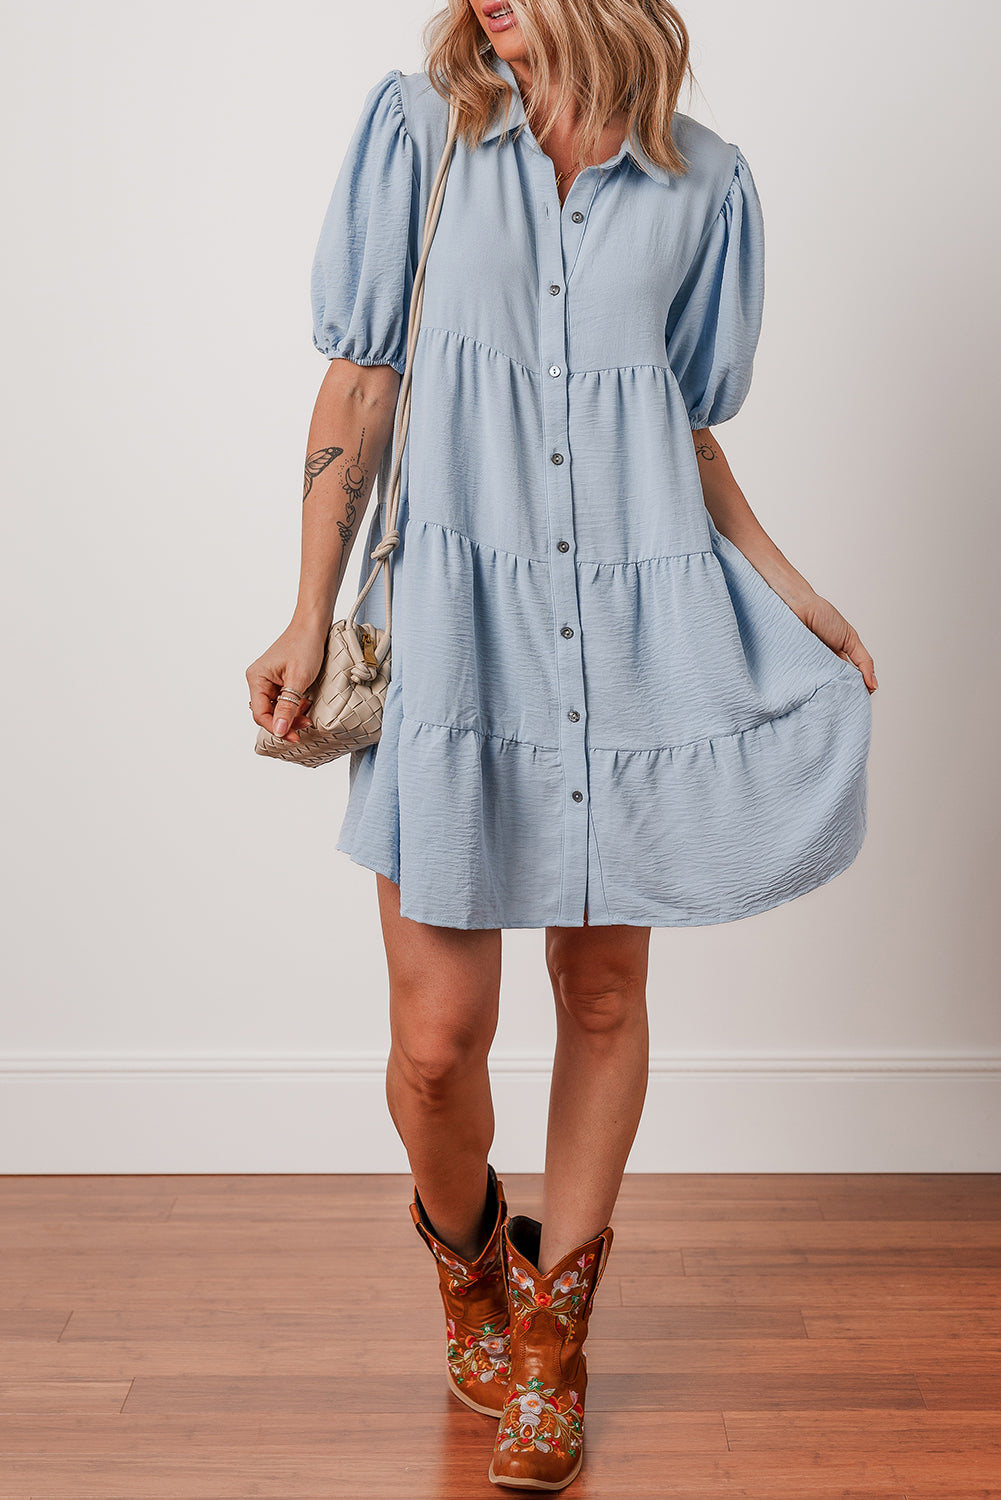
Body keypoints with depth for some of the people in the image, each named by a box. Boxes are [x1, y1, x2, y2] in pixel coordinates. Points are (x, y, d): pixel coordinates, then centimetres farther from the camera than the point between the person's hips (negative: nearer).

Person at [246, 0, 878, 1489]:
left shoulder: (701, 181, 9)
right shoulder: (418, 124, 6)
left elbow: (686, 428, 15)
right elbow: (361, 385, 4)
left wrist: (792, 594, 6)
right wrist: (311, 617, 0)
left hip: (639, 623, 2)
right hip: (459, 620, -1)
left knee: (605, 995, 9)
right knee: (437, 1033, -4)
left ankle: (553, 1323, 31)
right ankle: (466, 1257, 31)